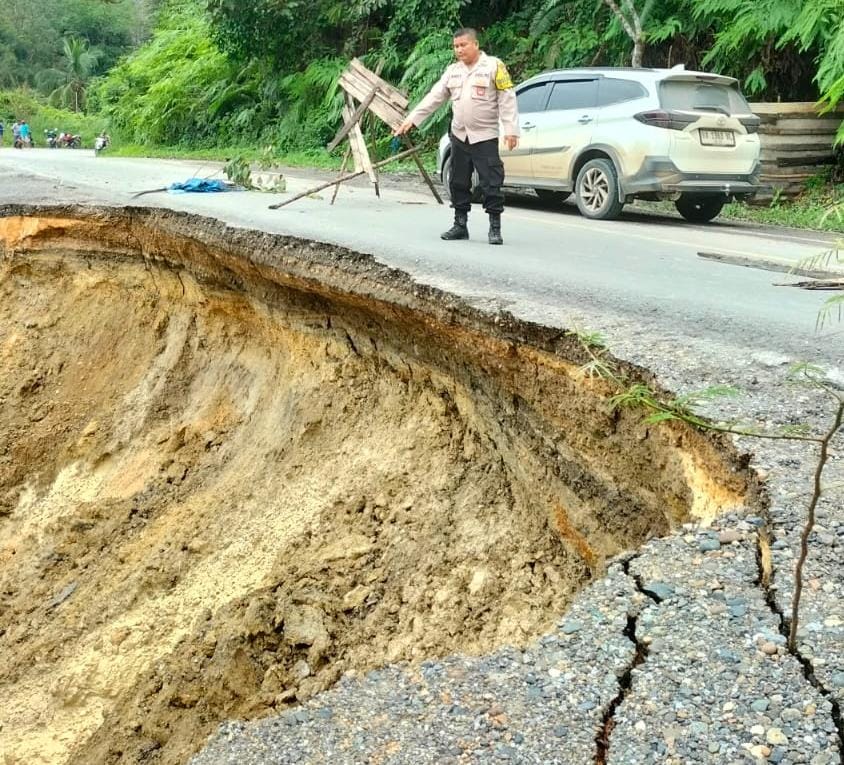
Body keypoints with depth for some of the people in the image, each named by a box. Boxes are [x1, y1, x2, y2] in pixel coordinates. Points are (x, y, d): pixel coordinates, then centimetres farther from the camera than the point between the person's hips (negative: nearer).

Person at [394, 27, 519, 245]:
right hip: (459, 137, 6)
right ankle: (460, 225, 20)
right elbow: (433, 98, 12)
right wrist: (411, 120, 5)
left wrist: (511, 130, -16)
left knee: (491, 184, -6)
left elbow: (507, 100, -9)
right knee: (458, 184, 10)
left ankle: (495, 228, 2)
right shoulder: (453, 71, 12)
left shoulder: (494, 66, -5)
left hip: (485, 137, -6)